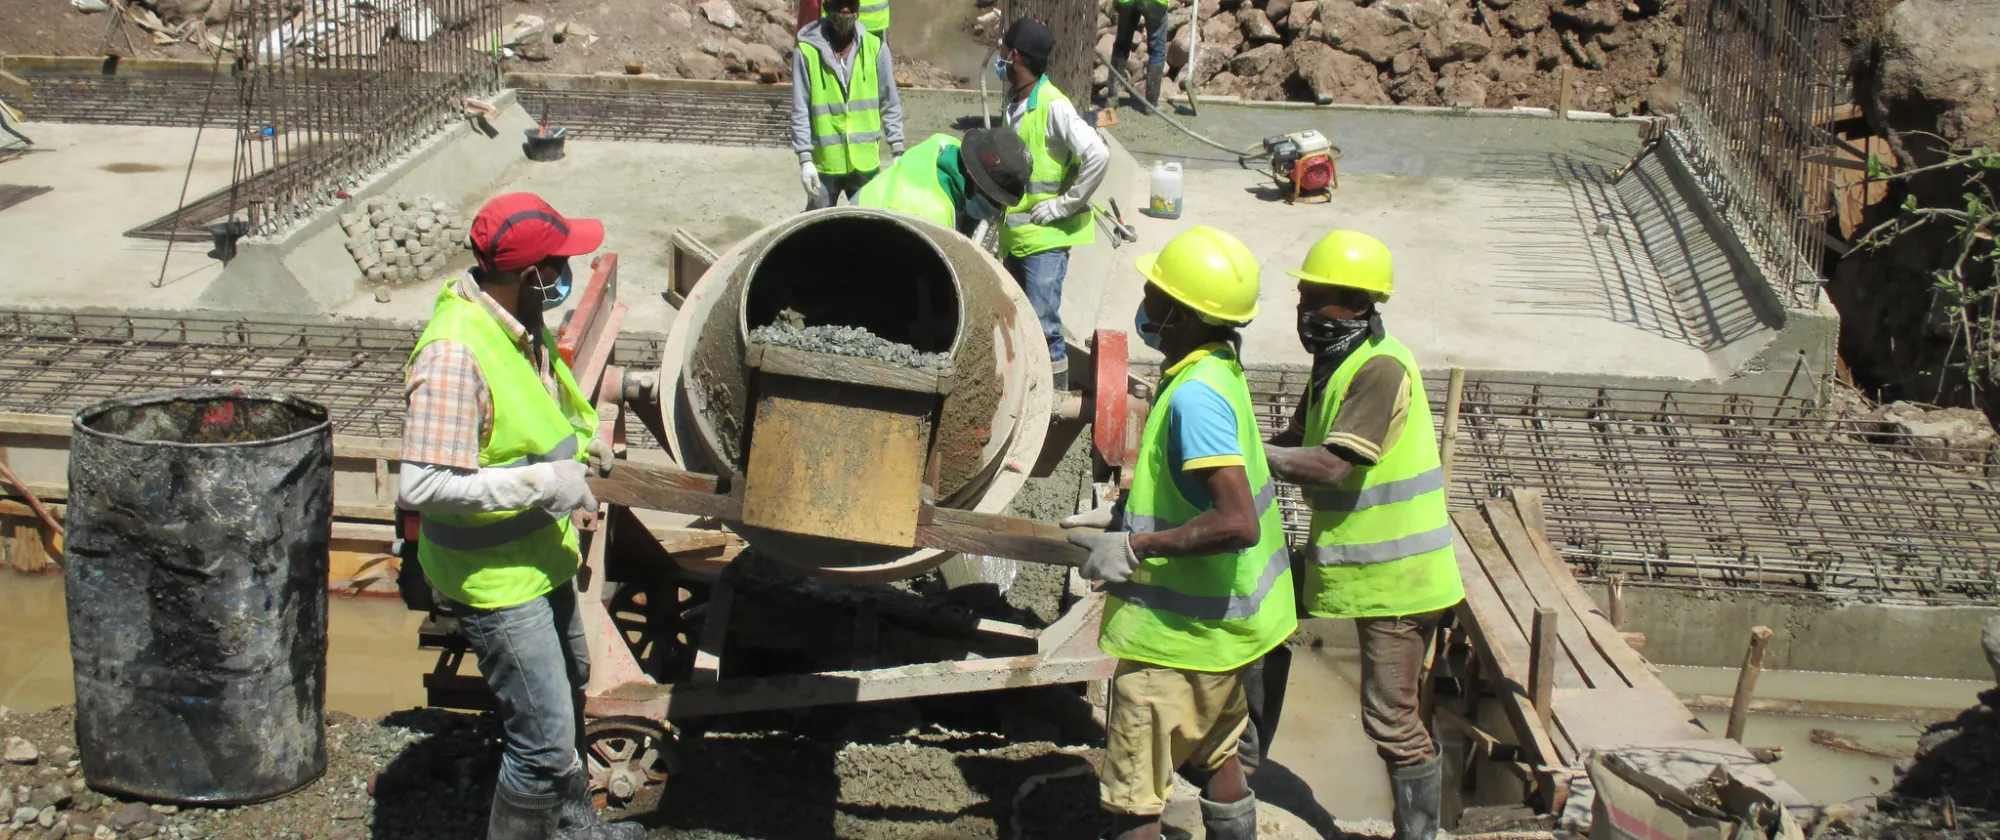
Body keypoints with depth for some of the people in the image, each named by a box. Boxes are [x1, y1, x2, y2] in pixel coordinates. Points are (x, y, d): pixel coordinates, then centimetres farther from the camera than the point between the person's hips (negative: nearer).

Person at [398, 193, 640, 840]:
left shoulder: (523, 325, 0)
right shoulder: (454, 353, -30)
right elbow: (422, 486, -33)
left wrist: (573, 442, 6)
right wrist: (541, 483, -29)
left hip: (544, 558, 10)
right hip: (496, 580, -10)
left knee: (567, 689, 28)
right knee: (543, 738, -6)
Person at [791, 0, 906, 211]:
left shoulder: (875, 47, -2)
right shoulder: (807, 50, -9)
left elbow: (890, 104, 4)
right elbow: (800, 111, -6)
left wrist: (898, 153, 2)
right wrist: (805, 159, -10)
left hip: (865, 161, 2)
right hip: (824, 161, -2)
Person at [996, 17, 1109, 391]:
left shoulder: (1053, 107, -18)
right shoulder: (1015, 103, 8)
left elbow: (1098, 156, -26)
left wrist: (1064, 204, -20)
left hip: (1046, 236, -9)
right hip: (1016, 233, 9)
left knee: (1042, 324, -8)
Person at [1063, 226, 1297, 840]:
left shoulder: (1195, 396, -27)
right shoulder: (1220, 370, 3)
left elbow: (1237, 522, -34)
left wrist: (1135, 548, -25)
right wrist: (1121, 517, 11)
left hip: (1177, 629, -10)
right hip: (1219, 618, 10)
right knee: (1215, 758, 25)